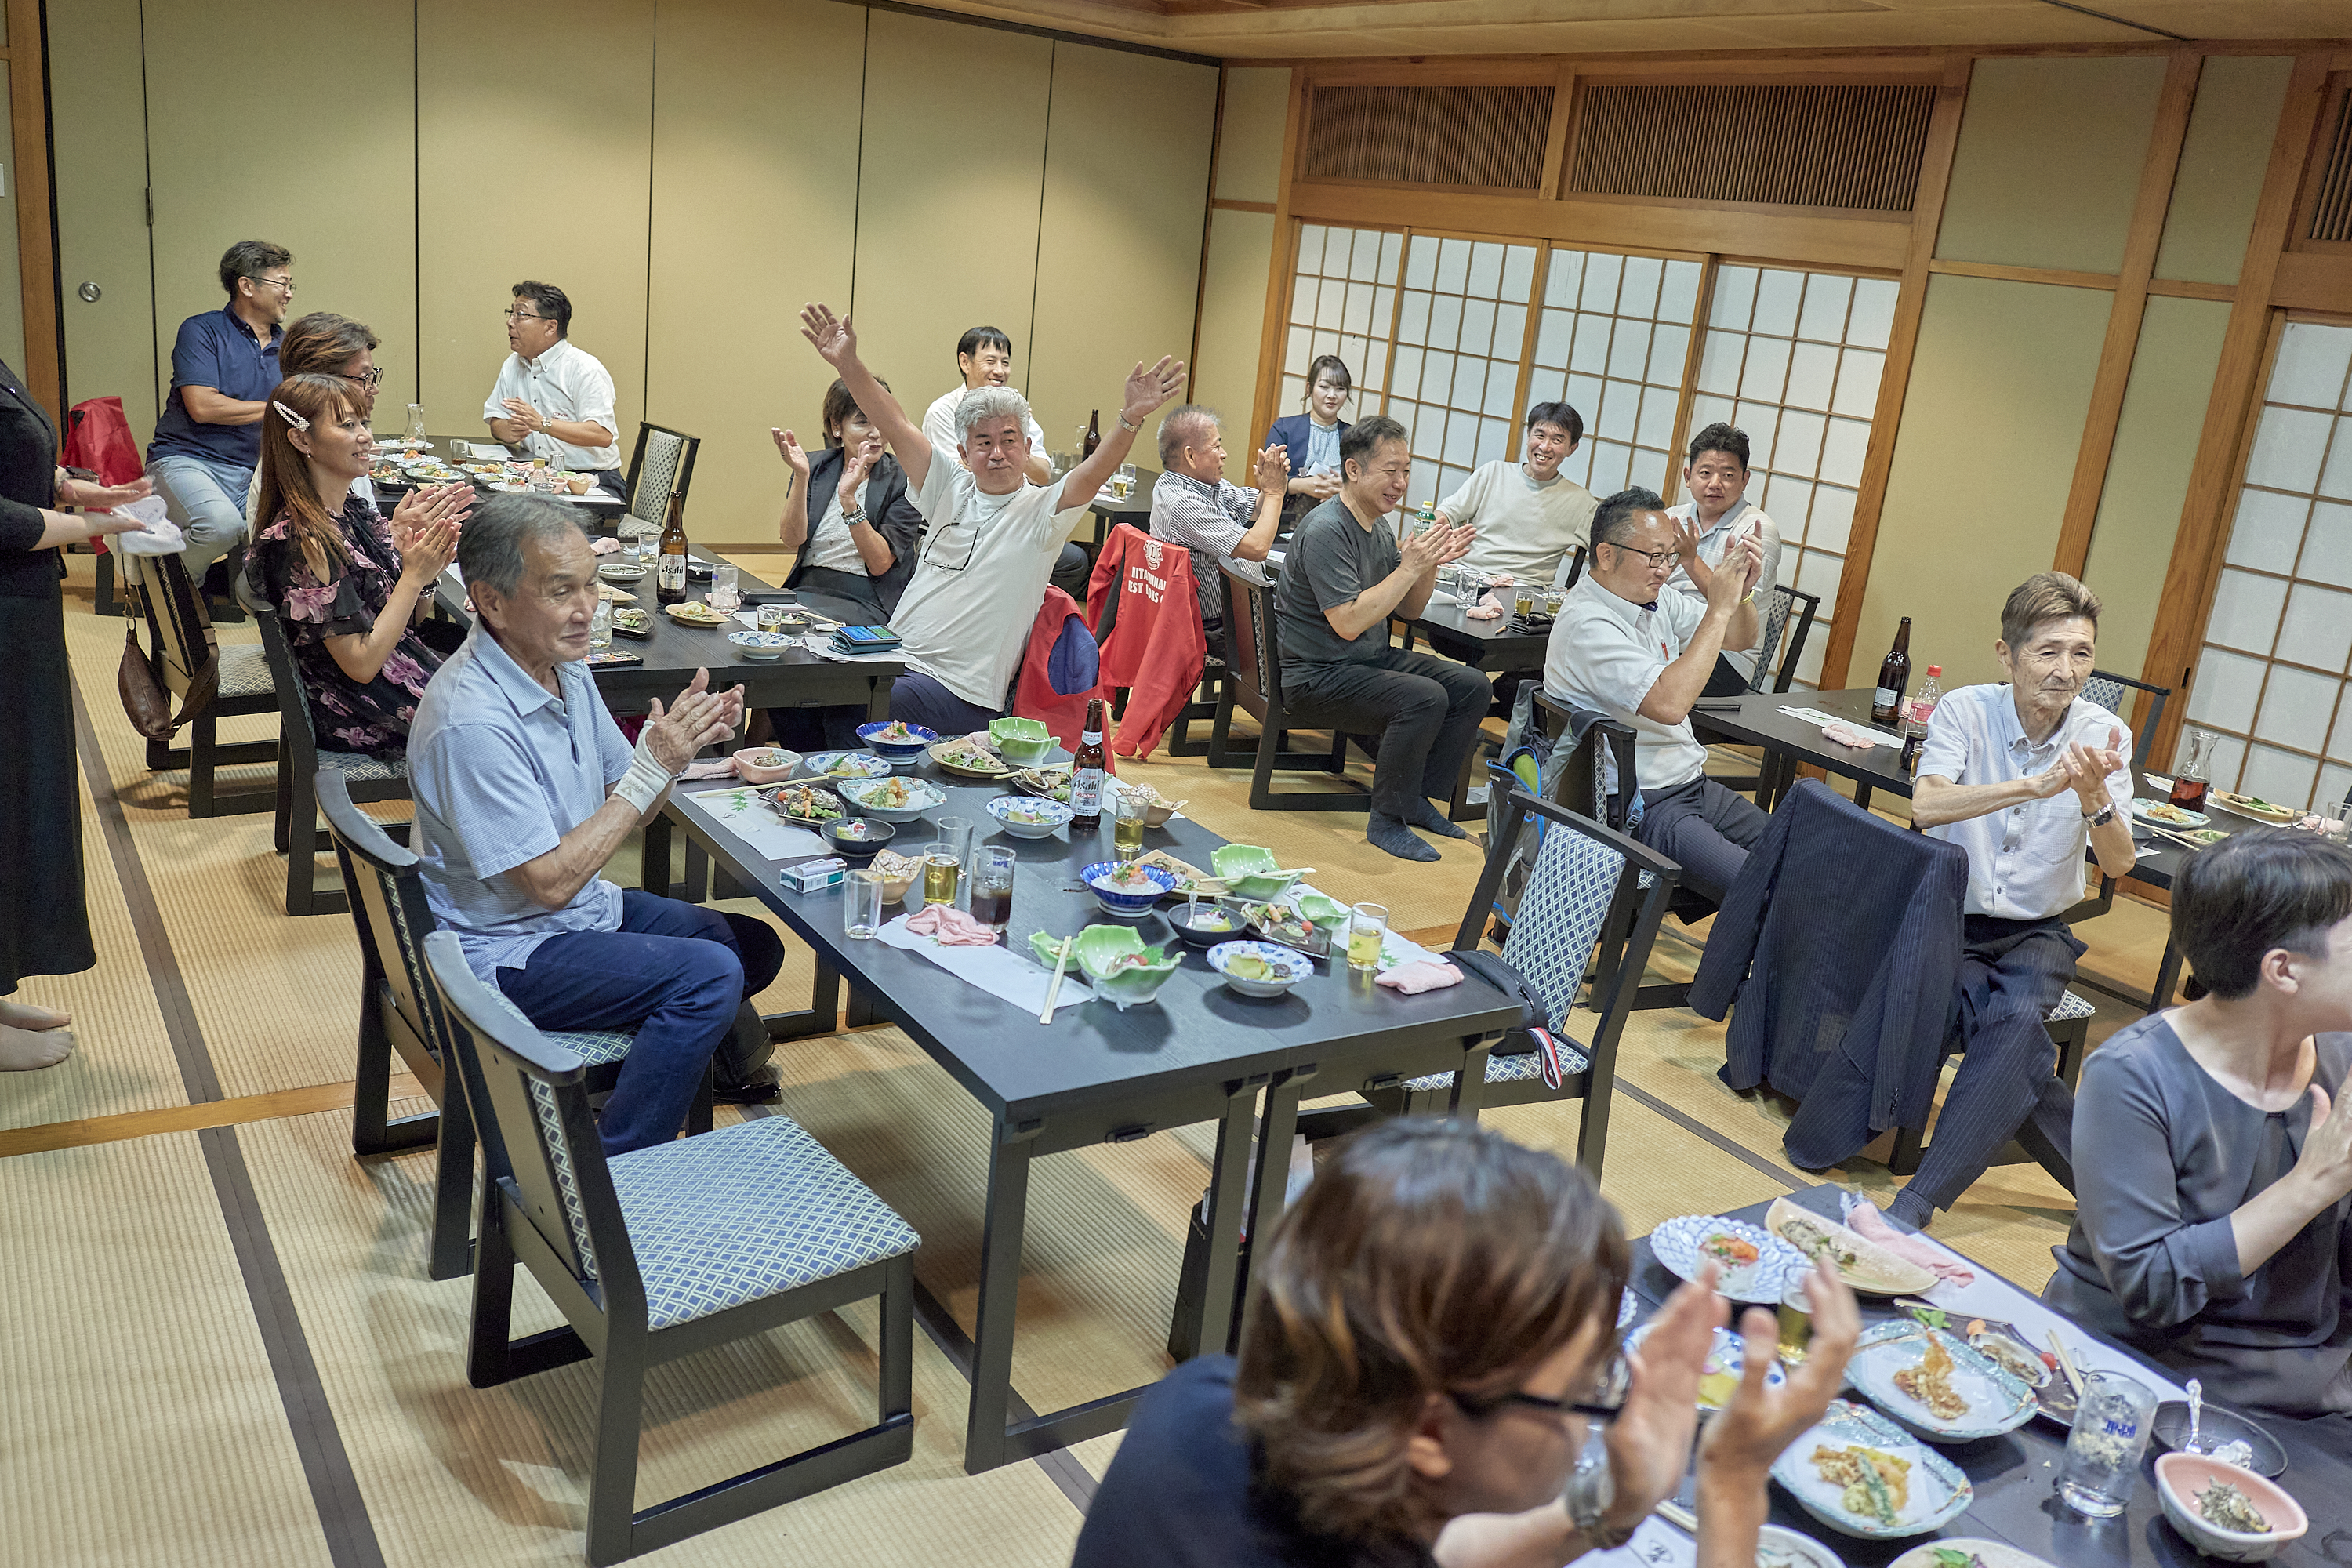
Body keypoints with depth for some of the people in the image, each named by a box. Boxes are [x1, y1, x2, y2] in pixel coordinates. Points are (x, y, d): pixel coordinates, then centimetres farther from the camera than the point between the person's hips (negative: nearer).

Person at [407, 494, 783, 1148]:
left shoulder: (565, 670, 0)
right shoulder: (471, 722, -28)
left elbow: (625, 815, 6)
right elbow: (552, 882, -26)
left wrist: (679, 744, -13)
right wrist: (650, 770, -25)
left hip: (585, 908, 9)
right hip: (506, 953, -9)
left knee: (756, 947, 7)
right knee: (710, 973, -23)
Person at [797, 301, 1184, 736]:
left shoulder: (1041, 510, -1)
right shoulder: (952, 487, 13)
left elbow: (1092, 474, -20)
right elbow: (895, 425, 4)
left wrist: (1130, 420, -37)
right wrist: (848, 363, -8)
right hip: (895, 657, 5)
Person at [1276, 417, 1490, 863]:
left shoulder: (1378, 526, 10)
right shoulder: (1326, 530, -20)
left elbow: (1408, 610, 14)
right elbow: (1348, 622, -27)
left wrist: (1431, 563, -4)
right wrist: (1409, 567, -23)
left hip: (1371, 659, 10)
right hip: (1318, 673, -10)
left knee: (1473, 687, 0)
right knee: (1424, 697, -29)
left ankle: (1418, 800, 9)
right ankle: (1387, 820, -15)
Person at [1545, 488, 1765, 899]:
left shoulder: (1655, 600, 8)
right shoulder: (1587, 623, -20)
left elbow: (1740, 635, 22)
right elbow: (1669, 704, -32)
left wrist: (1741, 592, -2)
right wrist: (1719, 609, -25)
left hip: (1692, 784, 9)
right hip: (1641, 810, -9)